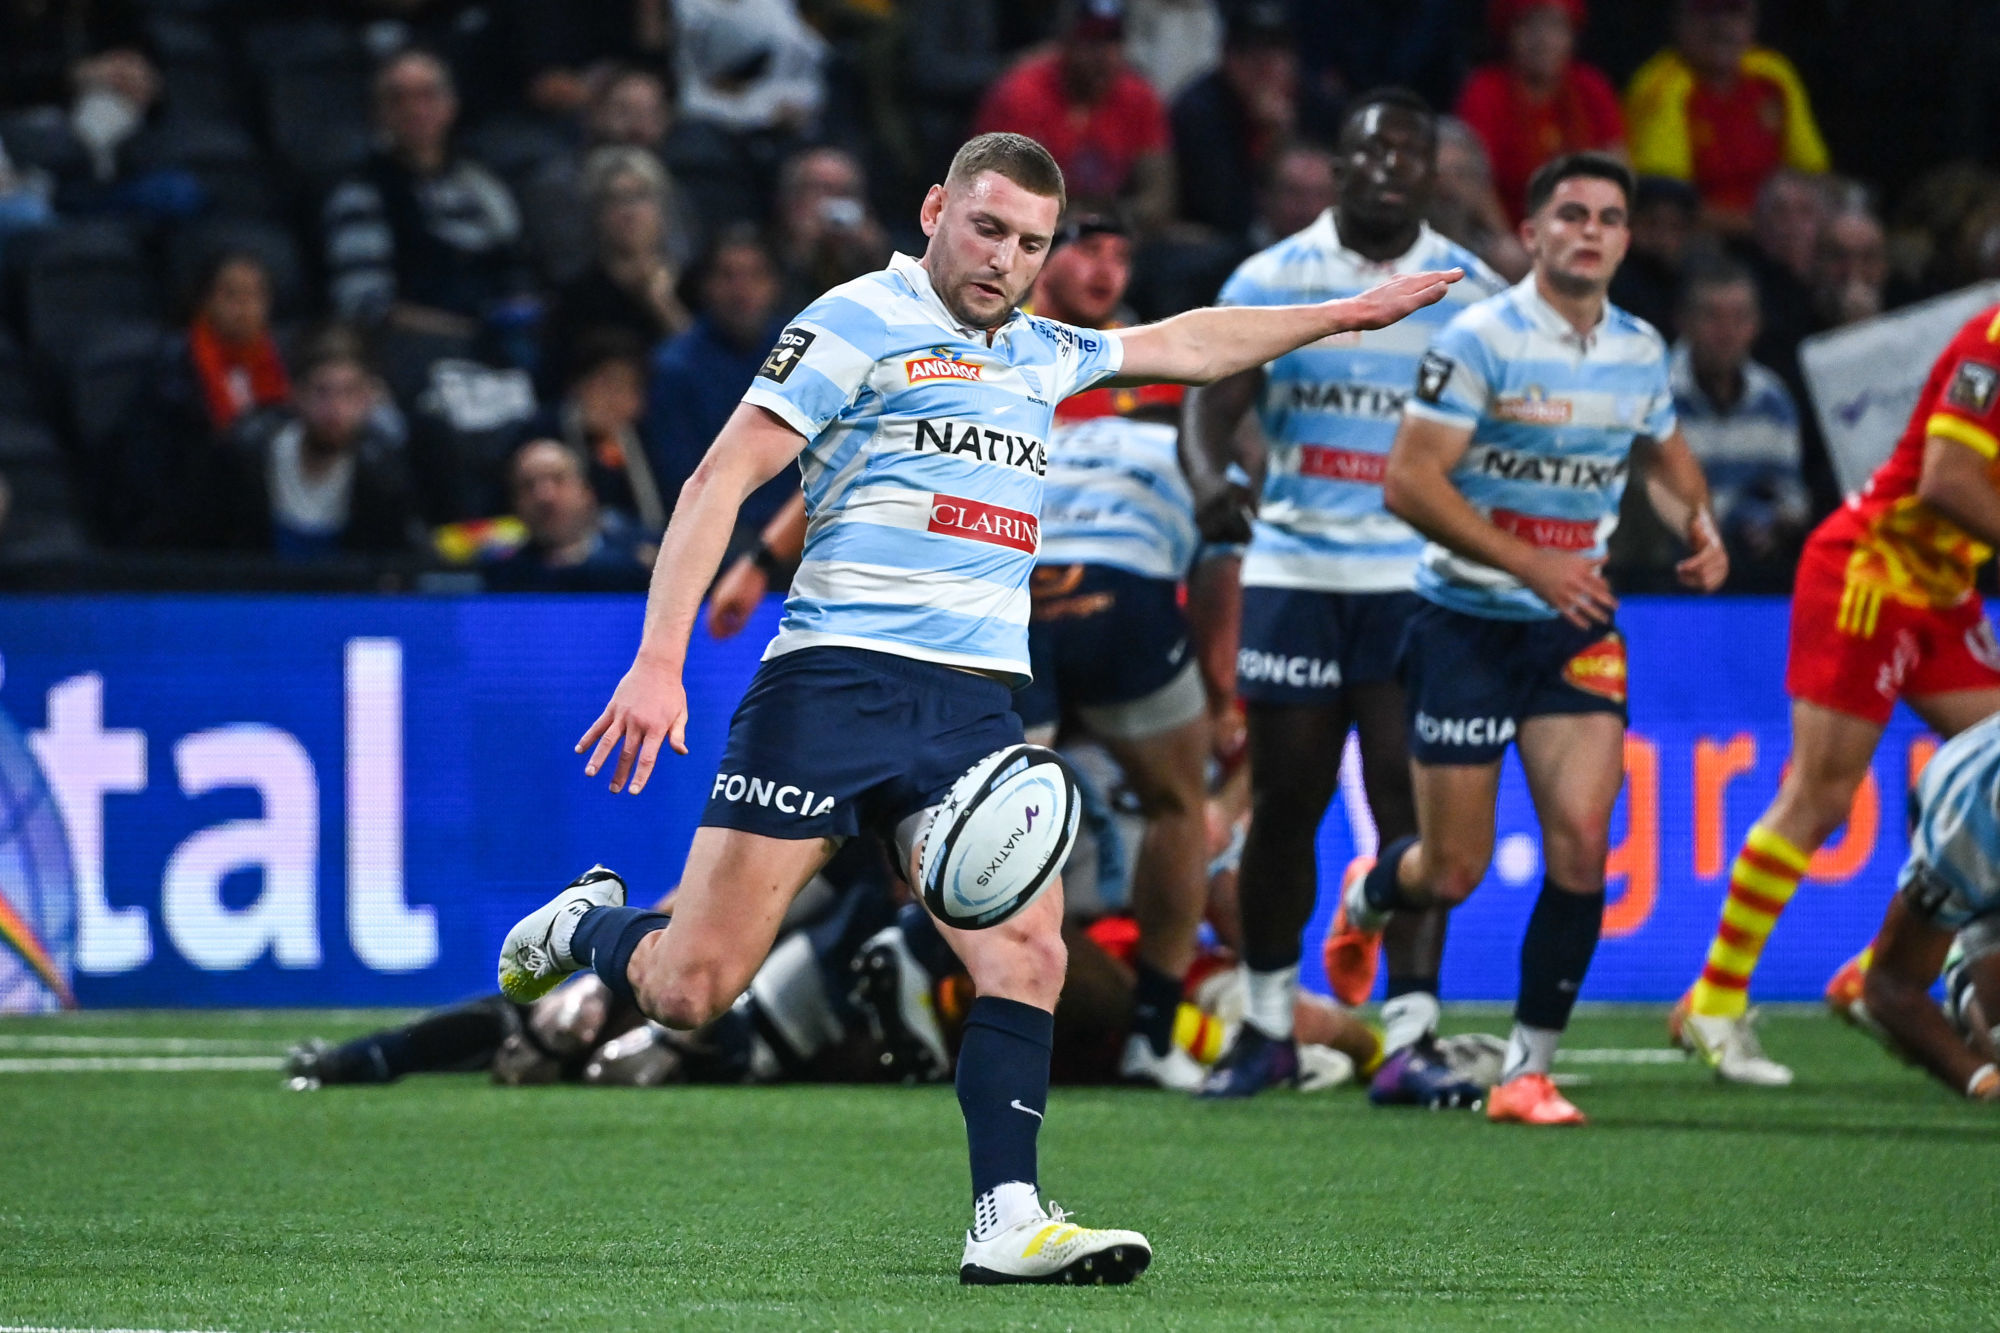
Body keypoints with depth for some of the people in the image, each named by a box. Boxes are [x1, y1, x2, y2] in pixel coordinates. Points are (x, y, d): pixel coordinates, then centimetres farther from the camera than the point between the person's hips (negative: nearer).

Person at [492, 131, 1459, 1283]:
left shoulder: (1041, 355, 19)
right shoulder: (861, 322, -2)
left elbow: (1187, 344, 38)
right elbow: (722, 478, -7)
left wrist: (1349, 315, 39)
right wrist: (660, 660, -15)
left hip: (979, 704, 6)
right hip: (838, 680, -6)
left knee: (1027, 949, -16)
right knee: (692, 990, -7)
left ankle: (1009, 1222, -16)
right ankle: (587, 926, 25)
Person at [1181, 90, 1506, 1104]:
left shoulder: (1473, 294, 4)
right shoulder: (1272, 279, 4)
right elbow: (1214, 399, -5)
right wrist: (1209, 482, -27)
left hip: (1419, 580, -1)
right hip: (1294, 566, 1)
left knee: (1409, 800, -8)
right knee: (1283, 802, 4)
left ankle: (1412, 1027, -8)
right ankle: (1268, 1024, 16)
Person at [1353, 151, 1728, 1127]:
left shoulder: (1641, 350, 5)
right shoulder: (1482, 339, -14)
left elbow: (1664, 448, 26)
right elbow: (1409, 482, -18)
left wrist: (1699, 519, 4)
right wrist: (1531, 564, -24)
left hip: (1575, 626, 4)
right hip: (1469, 620, -4)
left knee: (1581, 842, -13)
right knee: (1453, 871, 0)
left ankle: (1529, 1069, -3)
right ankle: (1366, 901, 38)